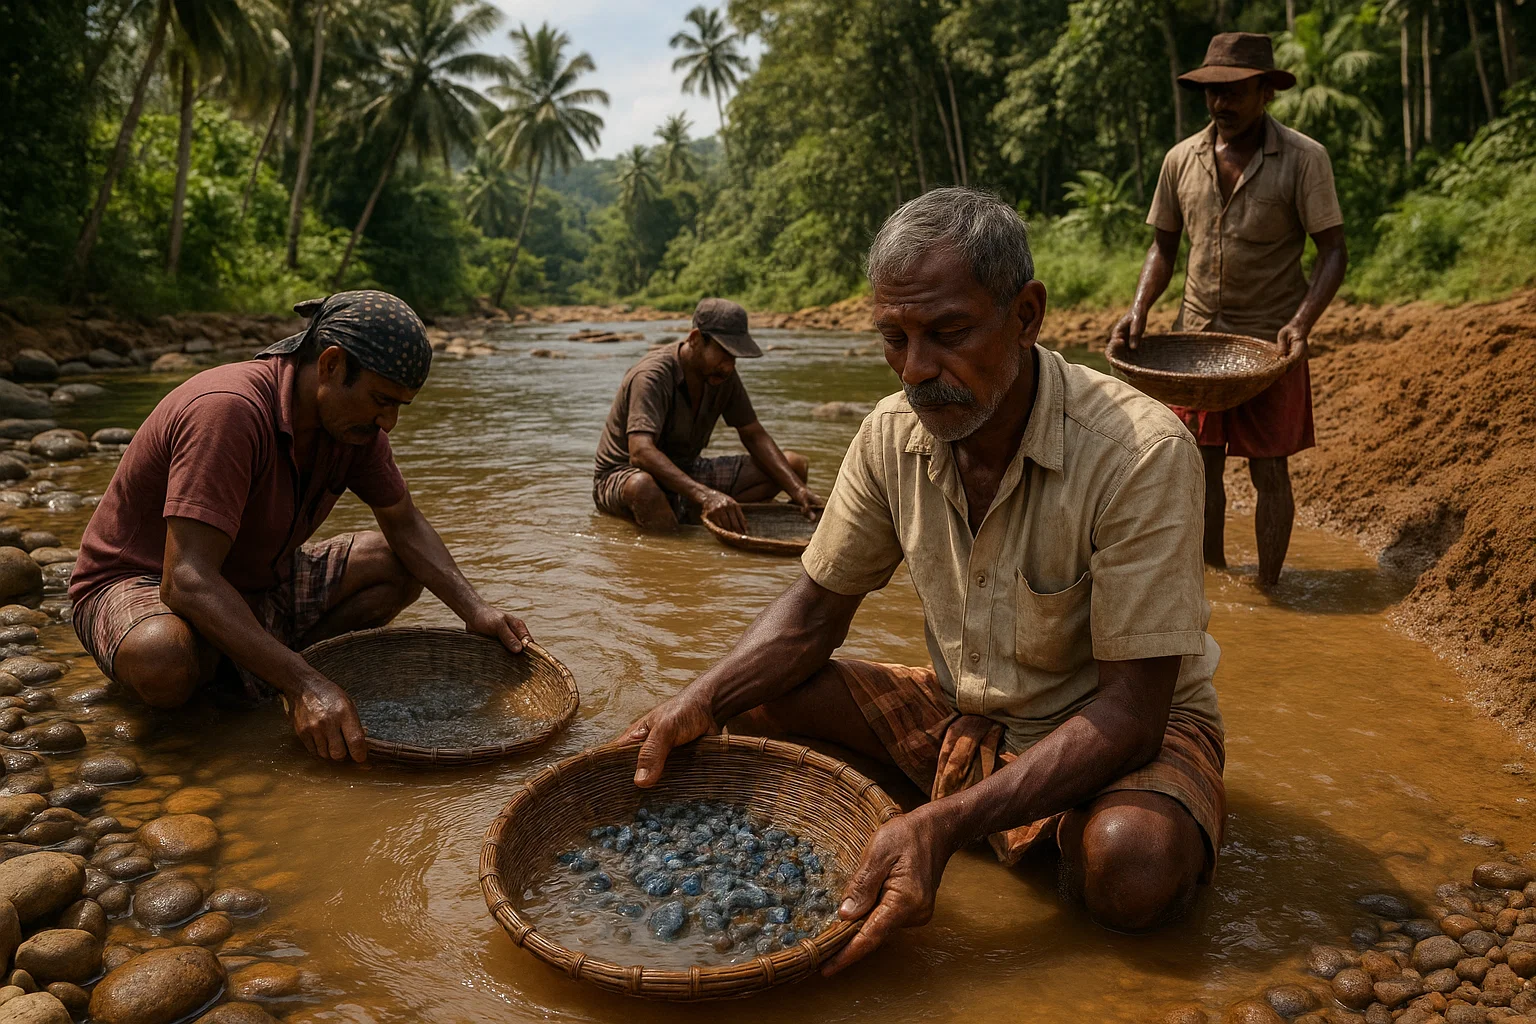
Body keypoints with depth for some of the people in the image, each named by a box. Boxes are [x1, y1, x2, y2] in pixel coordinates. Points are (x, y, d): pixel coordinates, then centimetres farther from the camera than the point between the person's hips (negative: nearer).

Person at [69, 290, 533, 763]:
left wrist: (475, 610, -12)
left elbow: (405, 525, 4)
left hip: (256, 582, 7)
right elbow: (187, 580, -39)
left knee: (399, 567, -4)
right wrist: (304, 685, -46)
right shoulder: (229, 411, -33)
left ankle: (248, 670, -13)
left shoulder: (355, 420, -8)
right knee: (162, 659, -41)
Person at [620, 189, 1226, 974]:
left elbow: (1130, 708, -28)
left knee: (1134, 864, -36)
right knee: (759, 698, -11)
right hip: (967, 714, 4)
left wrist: (946, 823, -40)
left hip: (1131, 729, -3)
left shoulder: (1140, 453, -28)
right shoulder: (892, 436, -10)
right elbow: (816, 607, -1)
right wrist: (698, 706, -19)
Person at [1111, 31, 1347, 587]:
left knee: (1269, 471, 1)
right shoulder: (1181, 159, 4)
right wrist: (1139, 307, -5)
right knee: (1202, 465, 9)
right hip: (1197, 334, 3)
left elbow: (1333, 251, -8)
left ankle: (1267, 589, 15)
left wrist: (1302, 322, -23)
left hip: (1270, 340, -3)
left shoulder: (1303, 158, -7)